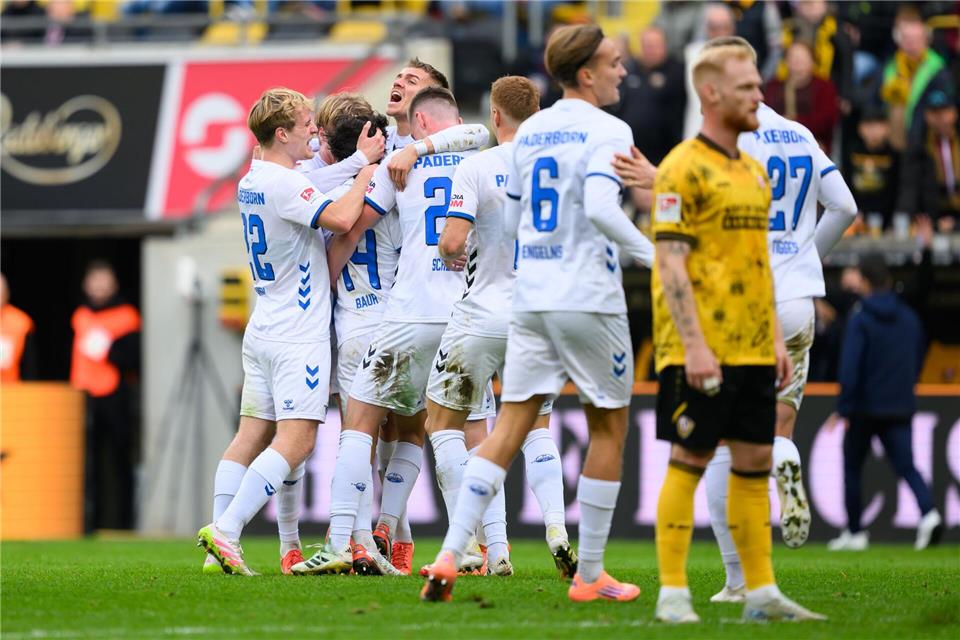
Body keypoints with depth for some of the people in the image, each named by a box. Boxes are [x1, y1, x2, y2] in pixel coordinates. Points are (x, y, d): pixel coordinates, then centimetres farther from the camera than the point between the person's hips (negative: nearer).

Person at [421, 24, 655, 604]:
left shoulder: (530, 133, 13)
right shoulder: (606, 131, -9)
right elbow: (600, 208, -24)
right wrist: (651, 255, -16)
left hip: (531, 296, 6)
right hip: (589, 297, -6)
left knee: (512, 424, 4)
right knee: (609, 425, 8)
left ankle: (450, 554, -10)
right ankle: (590, 575, 10)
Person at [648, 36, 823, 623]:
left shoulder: (754, 171, 16)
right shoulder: (683, 168, -9)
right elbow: (671, 263, -14)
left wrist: (777, 338, 16)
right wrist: (694, 345, -20)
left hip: (753, 350, 8)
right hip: (701, 350, -8)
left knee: (754, 464, 8)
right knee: (689, 462, -4)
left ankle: (762, 592, 12)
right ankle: (673, 593, -1)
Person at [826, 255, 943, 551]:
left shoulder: (860, 320, -9)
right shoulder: (909, 317, 8)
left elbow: (850, 369, -16)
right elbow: (917, 362, 16)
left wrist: (844, 409, -14)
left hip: (865, 408, -4)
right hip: (901, 409, 4)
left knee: (852, 467, 12)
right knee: (906, 465, -3)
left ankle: (854, 532, 17)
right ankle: (928, 513, -29)